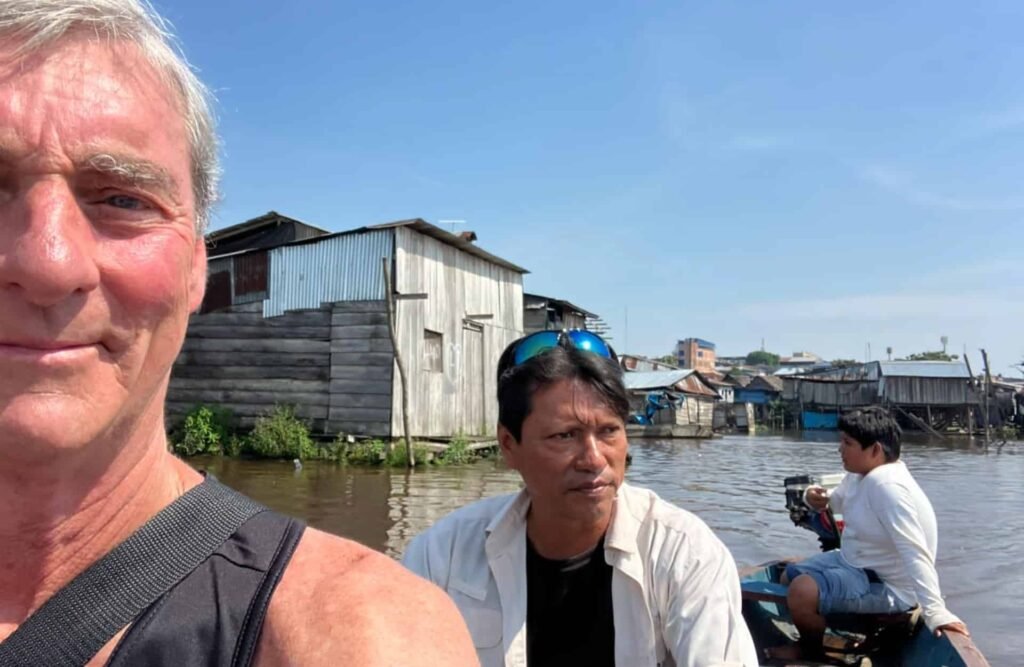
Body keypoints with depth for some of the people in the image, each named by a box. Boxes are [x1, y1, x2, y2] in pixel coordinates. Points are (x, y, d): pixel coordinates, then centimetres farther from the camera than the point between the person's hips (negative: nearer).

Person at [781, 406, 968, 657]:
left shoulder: (887, 486, -30)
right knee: (789, 577, 20)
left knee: (801, 592, -29)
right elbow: (837, 502, 17)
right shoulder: (859, 474, -1)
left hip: (886, 586, -10)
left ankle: (816, 657, 0)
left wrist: (935, 611, -45)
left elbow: (915, 553, -37)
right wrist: (817, 498, -7)